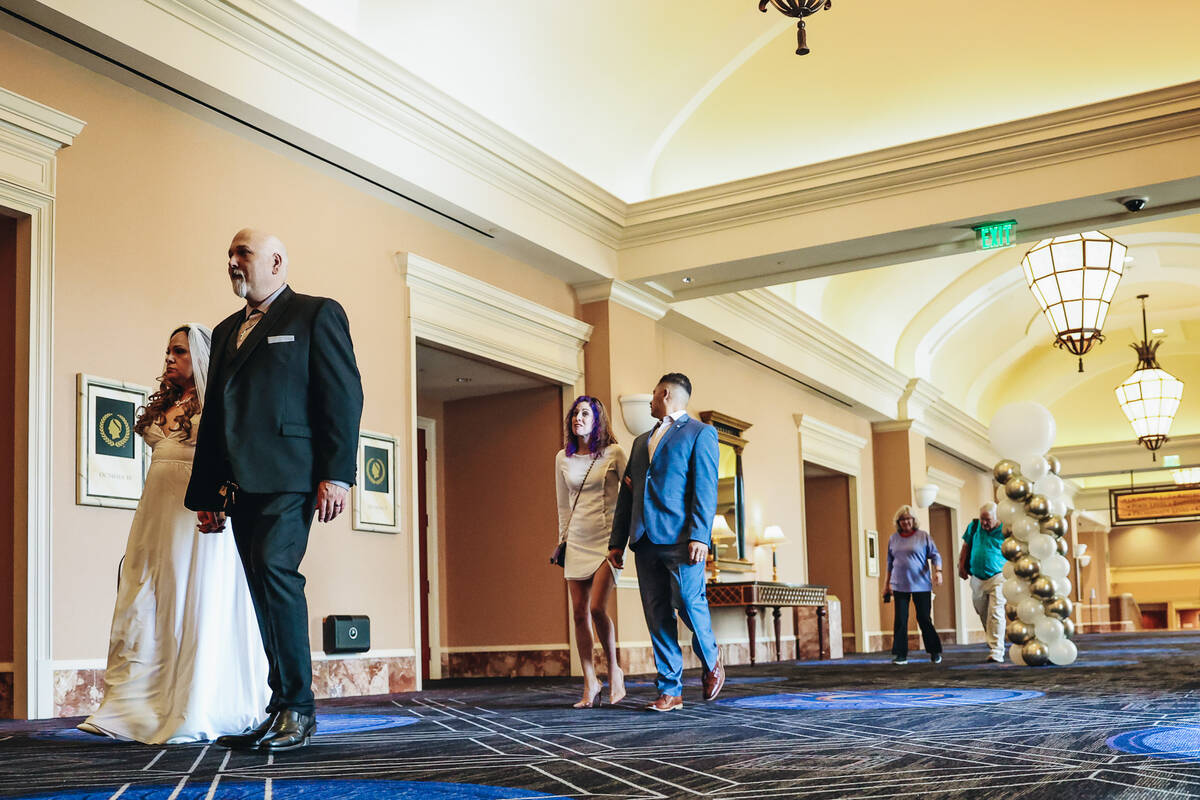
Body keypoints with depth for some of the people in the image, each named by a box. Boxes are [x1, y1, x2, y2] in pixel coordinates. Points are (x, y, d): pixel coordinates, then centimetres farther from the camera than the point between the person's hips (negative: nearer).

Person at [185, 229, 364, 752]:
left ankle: (298, 705, -14)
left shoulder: (317, 314, 4)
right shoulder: (226, 330, 24)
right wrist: (206, 493, 16)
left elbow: (344, 396, -5)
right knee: (267, 592, 6)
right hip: (242, 484, 7)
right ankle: (282, 709, 12)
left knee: (273, 567, -21)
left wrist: (336, 474, -15)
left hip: (288, 475, -7)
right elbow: (214, 412, 23)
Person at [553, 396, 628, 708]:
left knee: (597, 608, -16)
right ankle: (590, 685, 7)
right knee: (579, 613, 1)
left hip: (606, 539, -4)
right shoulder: (563, 459, 9)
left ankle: (614, 670, 6)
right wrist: (562, 539, 15)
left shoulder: (613, 453, -3)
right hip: (577, 541, 4)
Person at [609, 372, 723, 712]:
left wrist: (699, 535, -16)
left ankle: (711, 661, 17)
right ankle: (670, 691, 5)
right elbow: (626, 493, 22)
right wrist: (617, 541, 13)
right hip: (645, 540, 6)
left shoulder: (700, 433, 5)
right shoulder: (641, 441, 25)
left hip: (680, 538, -6)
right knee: (657, 616, 2)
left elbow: (706, 489, -5)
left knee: (688, 602, -11)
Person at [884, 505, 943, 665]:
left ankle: (934, 652, 16)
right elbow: (890, 562, 18)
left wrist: (938, 571, -16)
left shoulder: (923, 536, 2)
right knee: (900, 620, -2)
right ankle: (900, 654, 3)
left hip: (921, 585, -2)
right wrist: (887, 584, 19)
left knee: (924, 619, 1)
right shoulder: (893, 539, 11)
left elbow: (935, 555, 2)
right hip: (899, 586, 2)